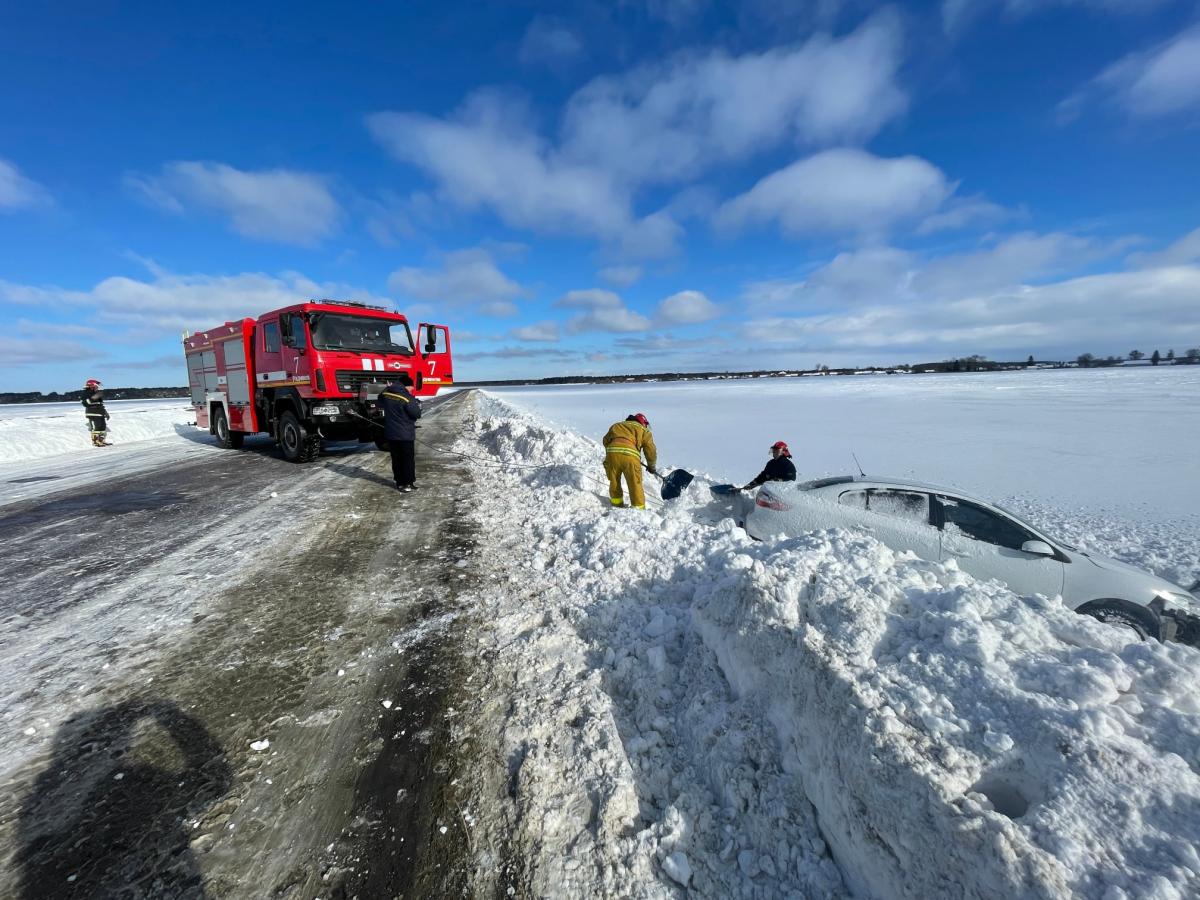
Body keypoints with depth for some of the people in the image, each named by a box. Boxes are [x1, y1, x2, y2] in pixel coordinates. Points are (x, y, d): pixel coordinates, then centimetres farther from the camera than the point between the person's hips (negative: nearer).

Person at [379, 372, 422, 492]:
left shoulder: (386, 392, 0)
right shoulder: (408, 397, -20)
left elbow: (380, 402, 21)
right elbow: (416, 414, -15)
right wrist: (417, 405, 3)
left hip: (390, 433, 6)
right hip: (406, 434, -6)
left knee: (396, 458, 14)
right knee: (408, 459, 6)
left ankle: (400, 482, 20)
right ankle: (408, 482, 11)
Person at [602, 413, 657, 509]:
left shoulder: (616, 426, 33)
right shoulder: (643, 430, 23)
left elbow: (606, 441, 29)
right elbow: (651, 450, 20)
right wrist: (651, 466, 32)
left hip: (611, 452, 3)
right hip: (630, 455, -3)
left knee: (614, 482, 21)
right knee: (635, 485, 8)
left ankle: (617, 505, 31)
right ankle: (639, 508, 12)